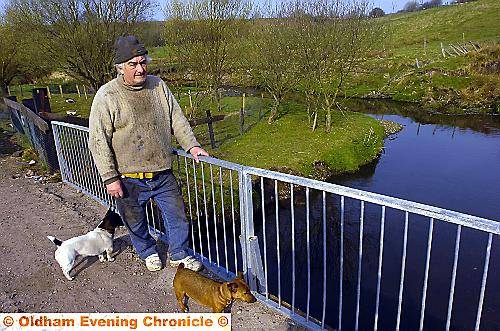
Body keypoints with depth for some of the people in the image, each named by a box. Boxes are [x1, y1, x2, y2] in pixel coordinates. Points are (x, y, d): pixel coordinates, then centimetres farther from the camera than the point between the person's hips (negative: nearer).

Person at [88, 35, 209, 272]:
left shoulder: (158, 86, 2)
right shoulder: (106, 96, -11)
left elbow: (177, 119, 10)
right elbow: (98, 141, -11)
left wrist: (191, 145, -1)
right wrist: (110, 178, -12)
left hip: (163, 174, 3)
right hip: (129, 179, -3)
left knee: (177, 215, 12)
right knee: (136, 222, 17)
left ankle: (178, 254, 35)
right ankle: (148, 252, 45)